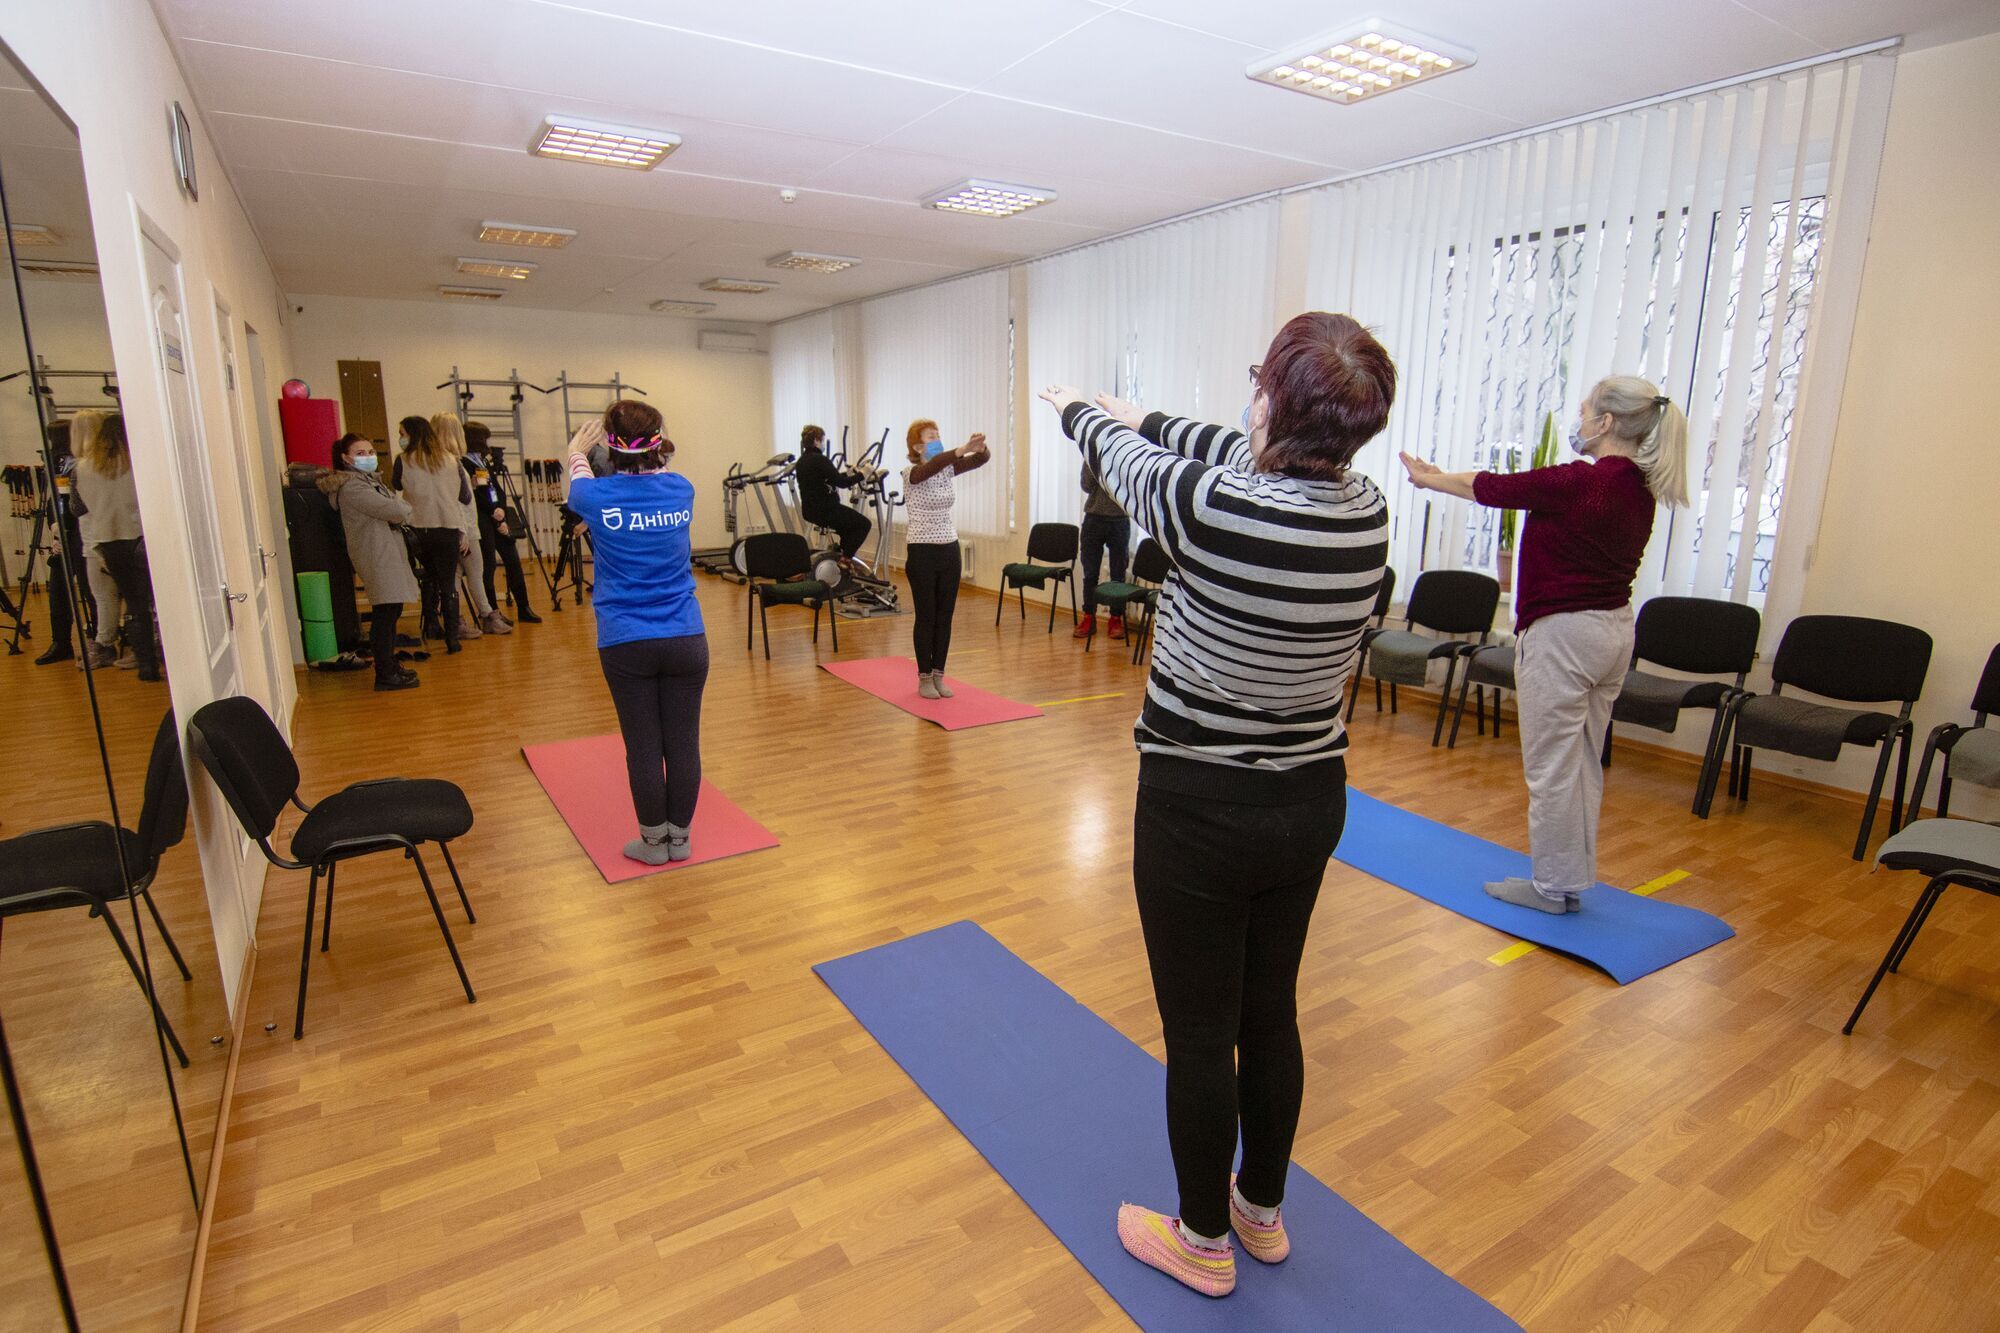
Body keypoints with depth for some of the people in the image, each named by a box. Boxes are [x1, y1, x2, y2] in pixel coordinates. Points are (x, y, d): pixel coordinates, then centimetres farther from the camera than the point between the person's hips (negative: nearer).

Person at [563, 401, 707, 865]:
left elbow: (579, 480, 21)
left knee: (643, 746, 7)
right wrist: (653, 457, 46)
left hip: (626, 645, -2)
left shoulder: (598, 497, -5)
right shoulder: (681, 490, -1)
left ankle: (653, 841, 20)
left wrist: (576, 451, 42)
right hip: (685, 639, 2)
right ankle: (680, 838, 21)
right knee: (683, 742, 7)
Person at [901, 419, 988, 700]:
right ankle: (924, 679, 12)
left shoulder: (947, 470, 6)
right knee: (926, 616, 1)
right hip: (922, 552, -6)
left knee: (945, 615, 8)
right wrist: (962, 449, -45)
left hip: (949, 549, 6)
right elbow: (931, 467, -33)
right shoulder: (911, 473, -10)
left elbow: (980, 461, -7)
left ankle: (938, 676, 19)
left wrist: (981, 447, -30)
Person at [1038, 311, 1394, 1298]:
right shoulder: (1365, 511, -6)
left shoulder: (1211, 506, -25)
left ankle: (1204, 1243, 36)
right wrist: (1134, 413, 27)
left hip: (1200, 810, -6)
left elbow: (1125, 462, -2)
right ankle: (1262, 1213, 45)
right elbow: (1247, 457, 11)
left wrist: (1079, 410, 22)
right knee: (1270, 1014, 23)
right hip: (1311, 802, 7)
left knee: (1200, 1035, 13)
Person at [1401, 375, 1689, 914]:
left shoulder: (1577, 483, -18)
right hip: (1614, 629, 9)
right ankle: (1573, 878, 29)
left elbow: (1492, 487, -7)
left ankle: (1553, 887, 13)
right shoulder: (1639, 487, 8)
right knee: (1584, 763, 17)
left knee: (1550, 767, 2)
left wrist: (1427, 479, 9)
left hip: (1562, 632, -9)